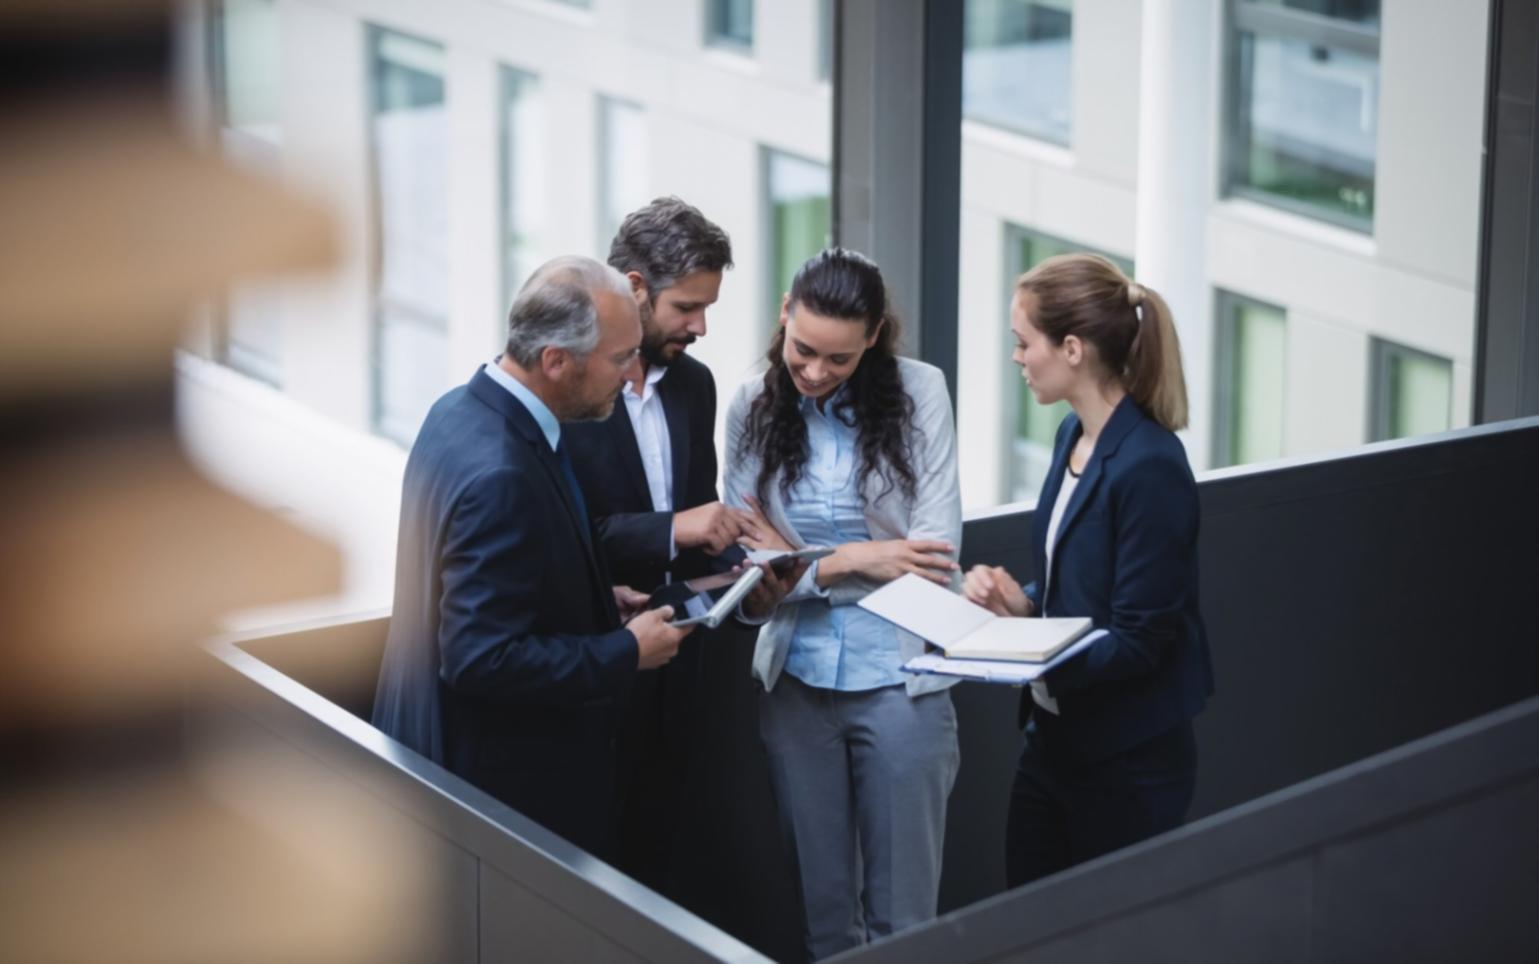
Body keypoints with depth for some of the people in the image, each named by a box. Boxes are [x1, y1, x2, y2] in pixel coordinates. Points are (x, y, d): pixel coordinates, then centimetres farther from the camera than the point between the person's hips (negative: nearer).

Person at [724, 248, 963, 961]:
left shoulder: (919, 393, -5)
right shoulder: (754, 408, 2)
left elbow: (936, 556, -9)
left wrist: (805, 564, -9)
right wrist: (857, 559, -12)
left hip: (899, 680, -2)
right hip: (795, 682, 2)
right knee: (821, 906, 12)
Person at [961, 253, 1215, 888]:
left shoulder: (1150, 466, -21)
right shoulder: (1074, 435, 6)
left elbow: (1139, 638, -21)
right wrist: (1019, 602, -3)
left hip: (1129, 763, -8)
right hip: (1054, 736, 8)